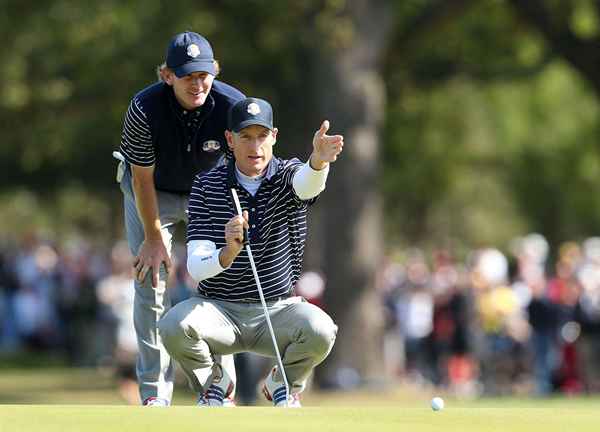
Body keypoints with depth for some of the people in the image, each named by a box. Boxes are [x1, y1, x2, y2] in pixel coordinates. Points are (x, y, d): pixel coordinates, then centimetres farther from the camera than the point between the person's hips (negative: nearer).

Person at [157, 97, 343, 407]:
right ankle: (211, 385, 3)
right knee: (173, 326, -31)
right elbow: (196, 268, -14)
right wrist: (228, 253, -37)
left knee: (320, 329, -31)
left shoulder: (287, 175, -3)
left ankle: (283, 384, 5)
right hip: (219, 310, 0)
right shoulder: (206, 186, -4)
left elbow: (306, 183, -33)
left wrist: (318, 161, -58)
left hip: (278, 311, 0)